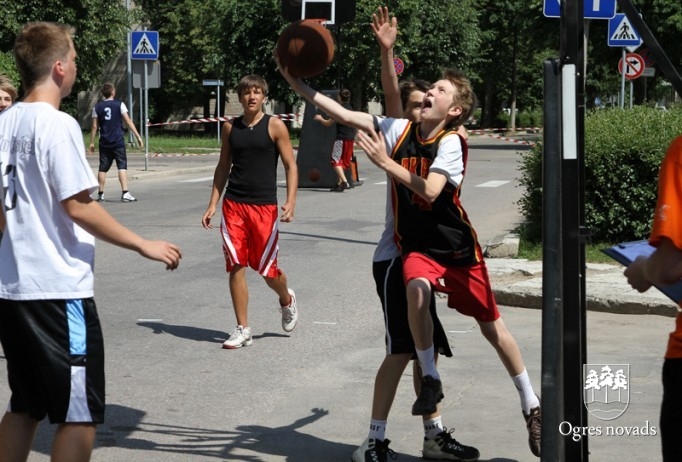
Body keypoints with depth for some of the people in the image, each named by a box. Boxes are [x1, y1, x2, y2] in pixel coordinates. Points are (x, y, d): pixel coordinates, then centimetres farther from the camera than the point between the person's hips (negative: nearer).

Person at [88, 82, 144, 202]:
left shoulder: (97, 107, 5)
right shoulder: (119, 105, -1)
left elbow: (95, 126, 4)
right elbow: (128, 121, -5)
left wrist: (92, 142, 10)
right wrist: (138, 136, -3)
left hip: (104, 143, 3)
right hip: (118, 141, -3)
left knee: (103, 168, 10)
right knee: (122, 166, -5)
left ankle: (100, 194, 14)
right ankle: (125, 193, -15)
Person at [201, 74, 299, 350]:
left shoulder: (275, 126, -2)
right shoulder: (230, 128, 8)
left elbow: (290, 165, -3)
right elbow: (223, 167, 15)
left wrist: (290, 202, -16)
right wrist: (212, 205, 9)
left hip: (264, 206, -3)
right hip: (233, 204, 3)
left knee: (268, 270, 1)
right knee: (236, 267, -1)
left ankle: (287, 300, 35)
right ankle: (243, 329, 7)